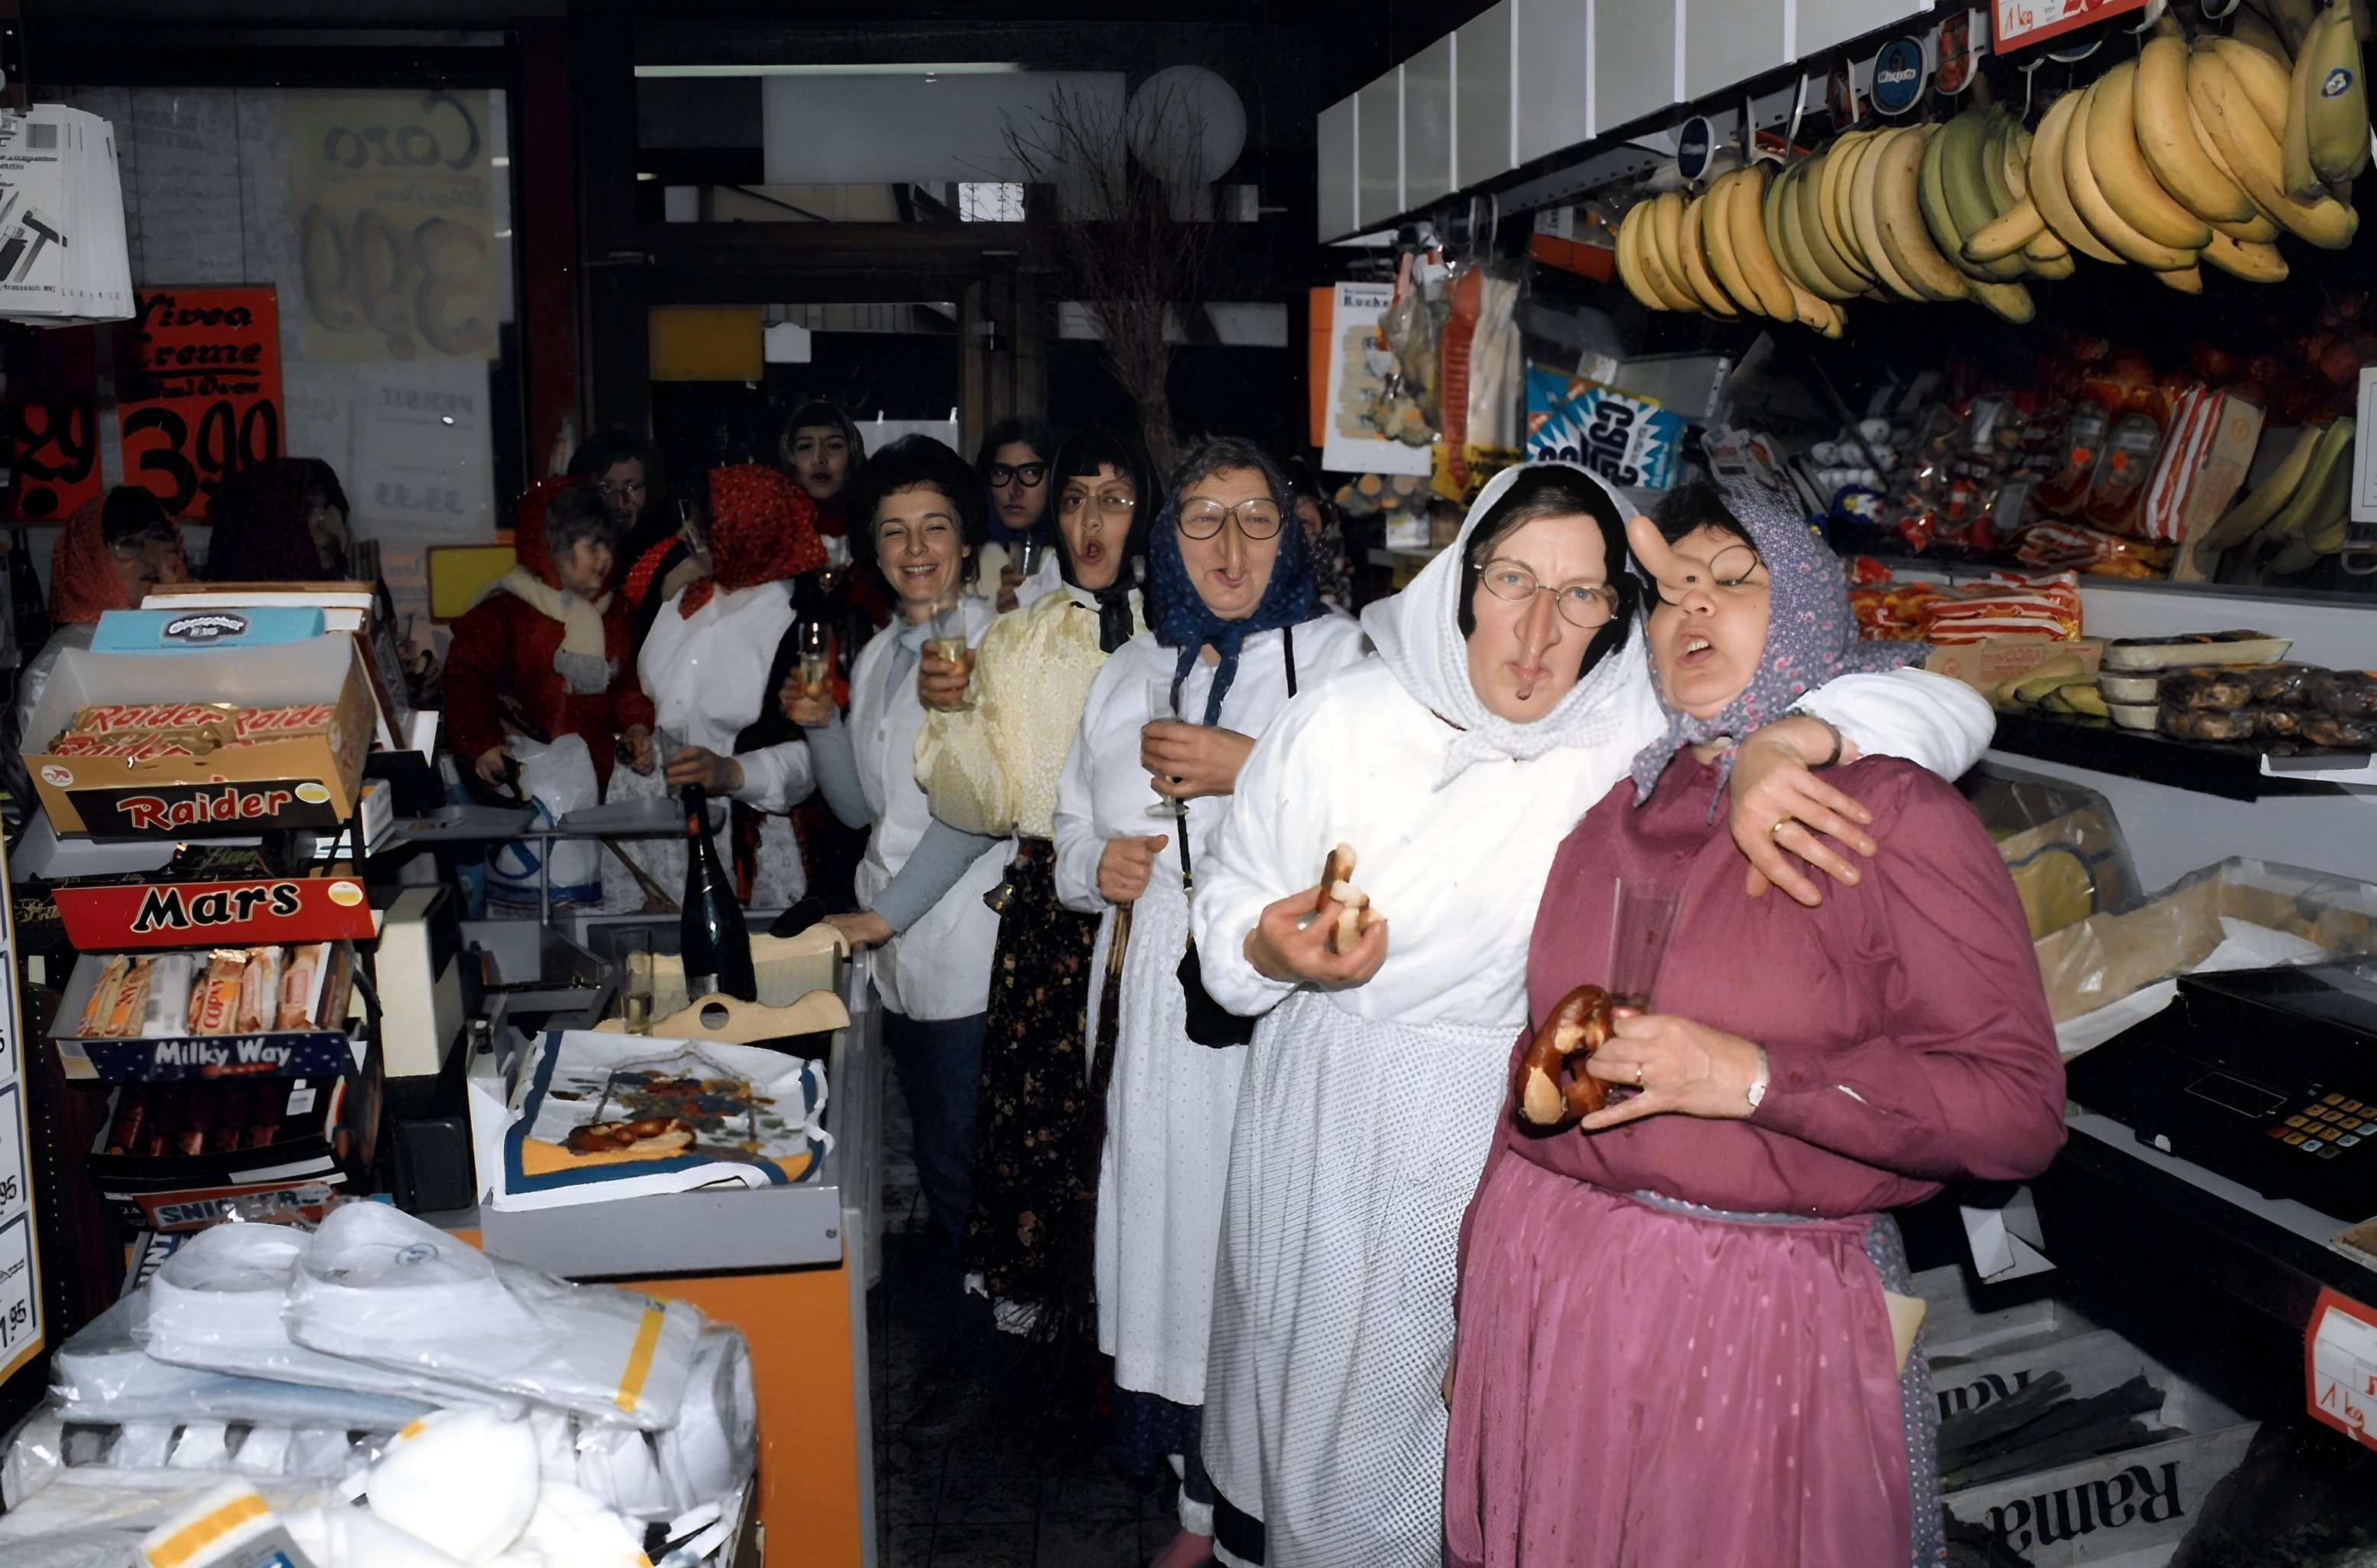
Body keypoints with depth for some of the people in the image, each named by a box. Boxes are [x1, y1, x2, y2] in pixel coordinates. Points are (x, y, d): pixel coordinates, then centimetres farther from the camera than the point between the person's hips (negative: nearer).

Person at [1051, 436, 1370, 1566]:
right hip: (1164, 1006, 5)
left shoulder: (1340, 655, 1)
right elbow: (1073, 840, 25)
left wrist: (1257, 770, -15)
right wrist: (1098, 867, 3)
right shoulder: (1130, 676, 17)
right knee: (1179, 1227, 8)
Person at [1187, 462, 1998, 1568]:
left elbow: (1949, 711, -20)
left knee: (1423, 1389, 15)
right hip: (1322, 1115, 1)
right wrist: (1271, 949, -24)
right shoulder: (1340, 725, -13)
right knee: (1286, 1362, 21)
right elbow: (1229, 906, 0)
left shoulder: (1645, 739, -16)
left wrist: (1781, 745, -39)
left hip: (1497, 1131, -1)